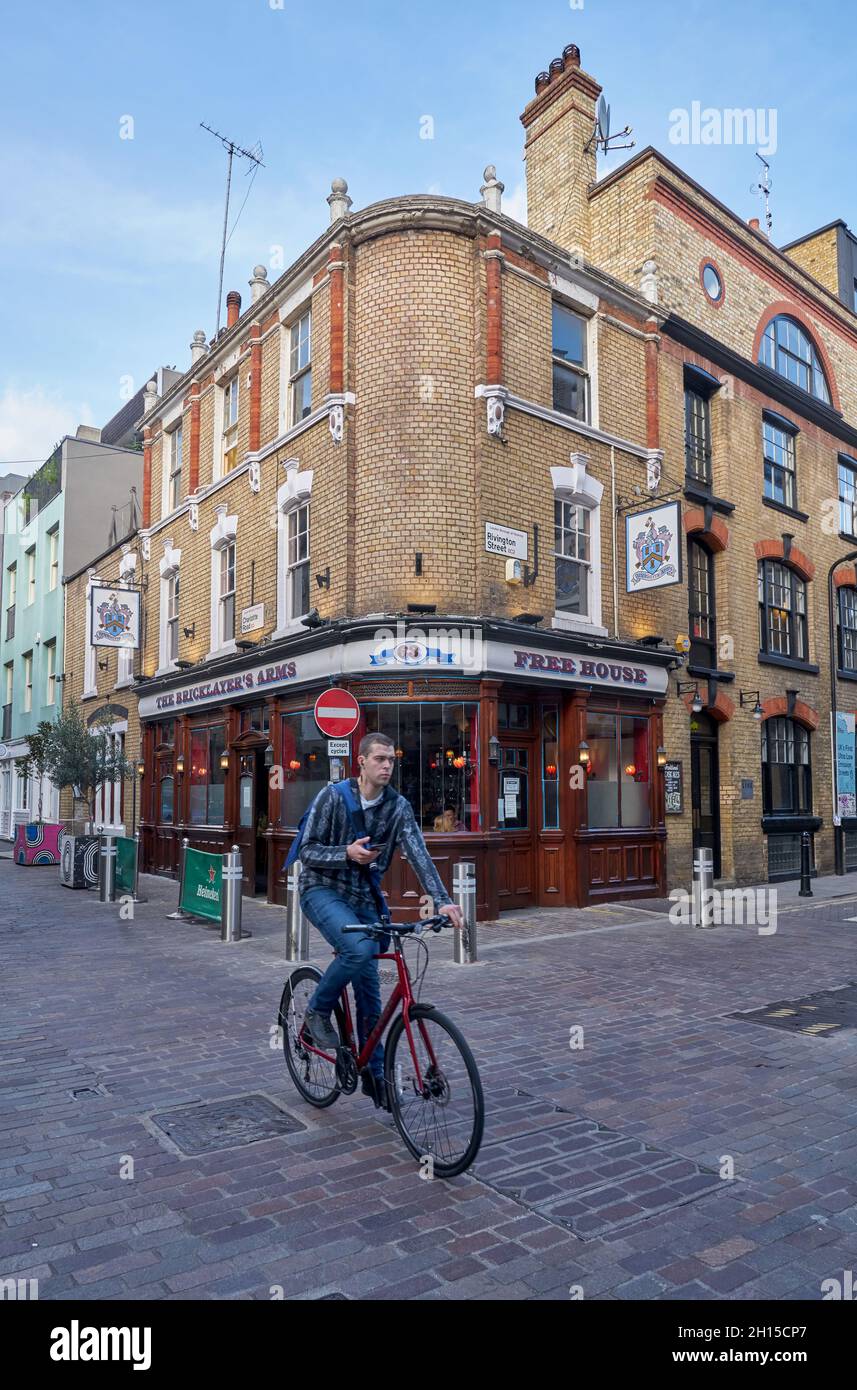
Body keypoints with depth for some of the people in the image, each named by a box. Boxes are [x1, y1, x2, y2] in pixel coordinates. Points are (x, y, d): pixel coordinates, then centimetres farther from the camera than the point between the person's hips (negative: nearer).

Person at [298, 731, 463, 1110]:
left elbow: (418, 854, -16)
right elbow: (307, 851, -13)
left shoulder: (398, 806, -5)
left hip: (363, 896, 4)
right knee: (359, 948, -31)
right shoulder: (333, 796, -14)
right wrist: (347, 853, -31)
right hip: (322, 891, -4)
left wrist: (442, 900, -29)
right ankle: (317, 1013, -5)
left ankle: (374, 1073, 21)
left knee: (369, 989, 5)